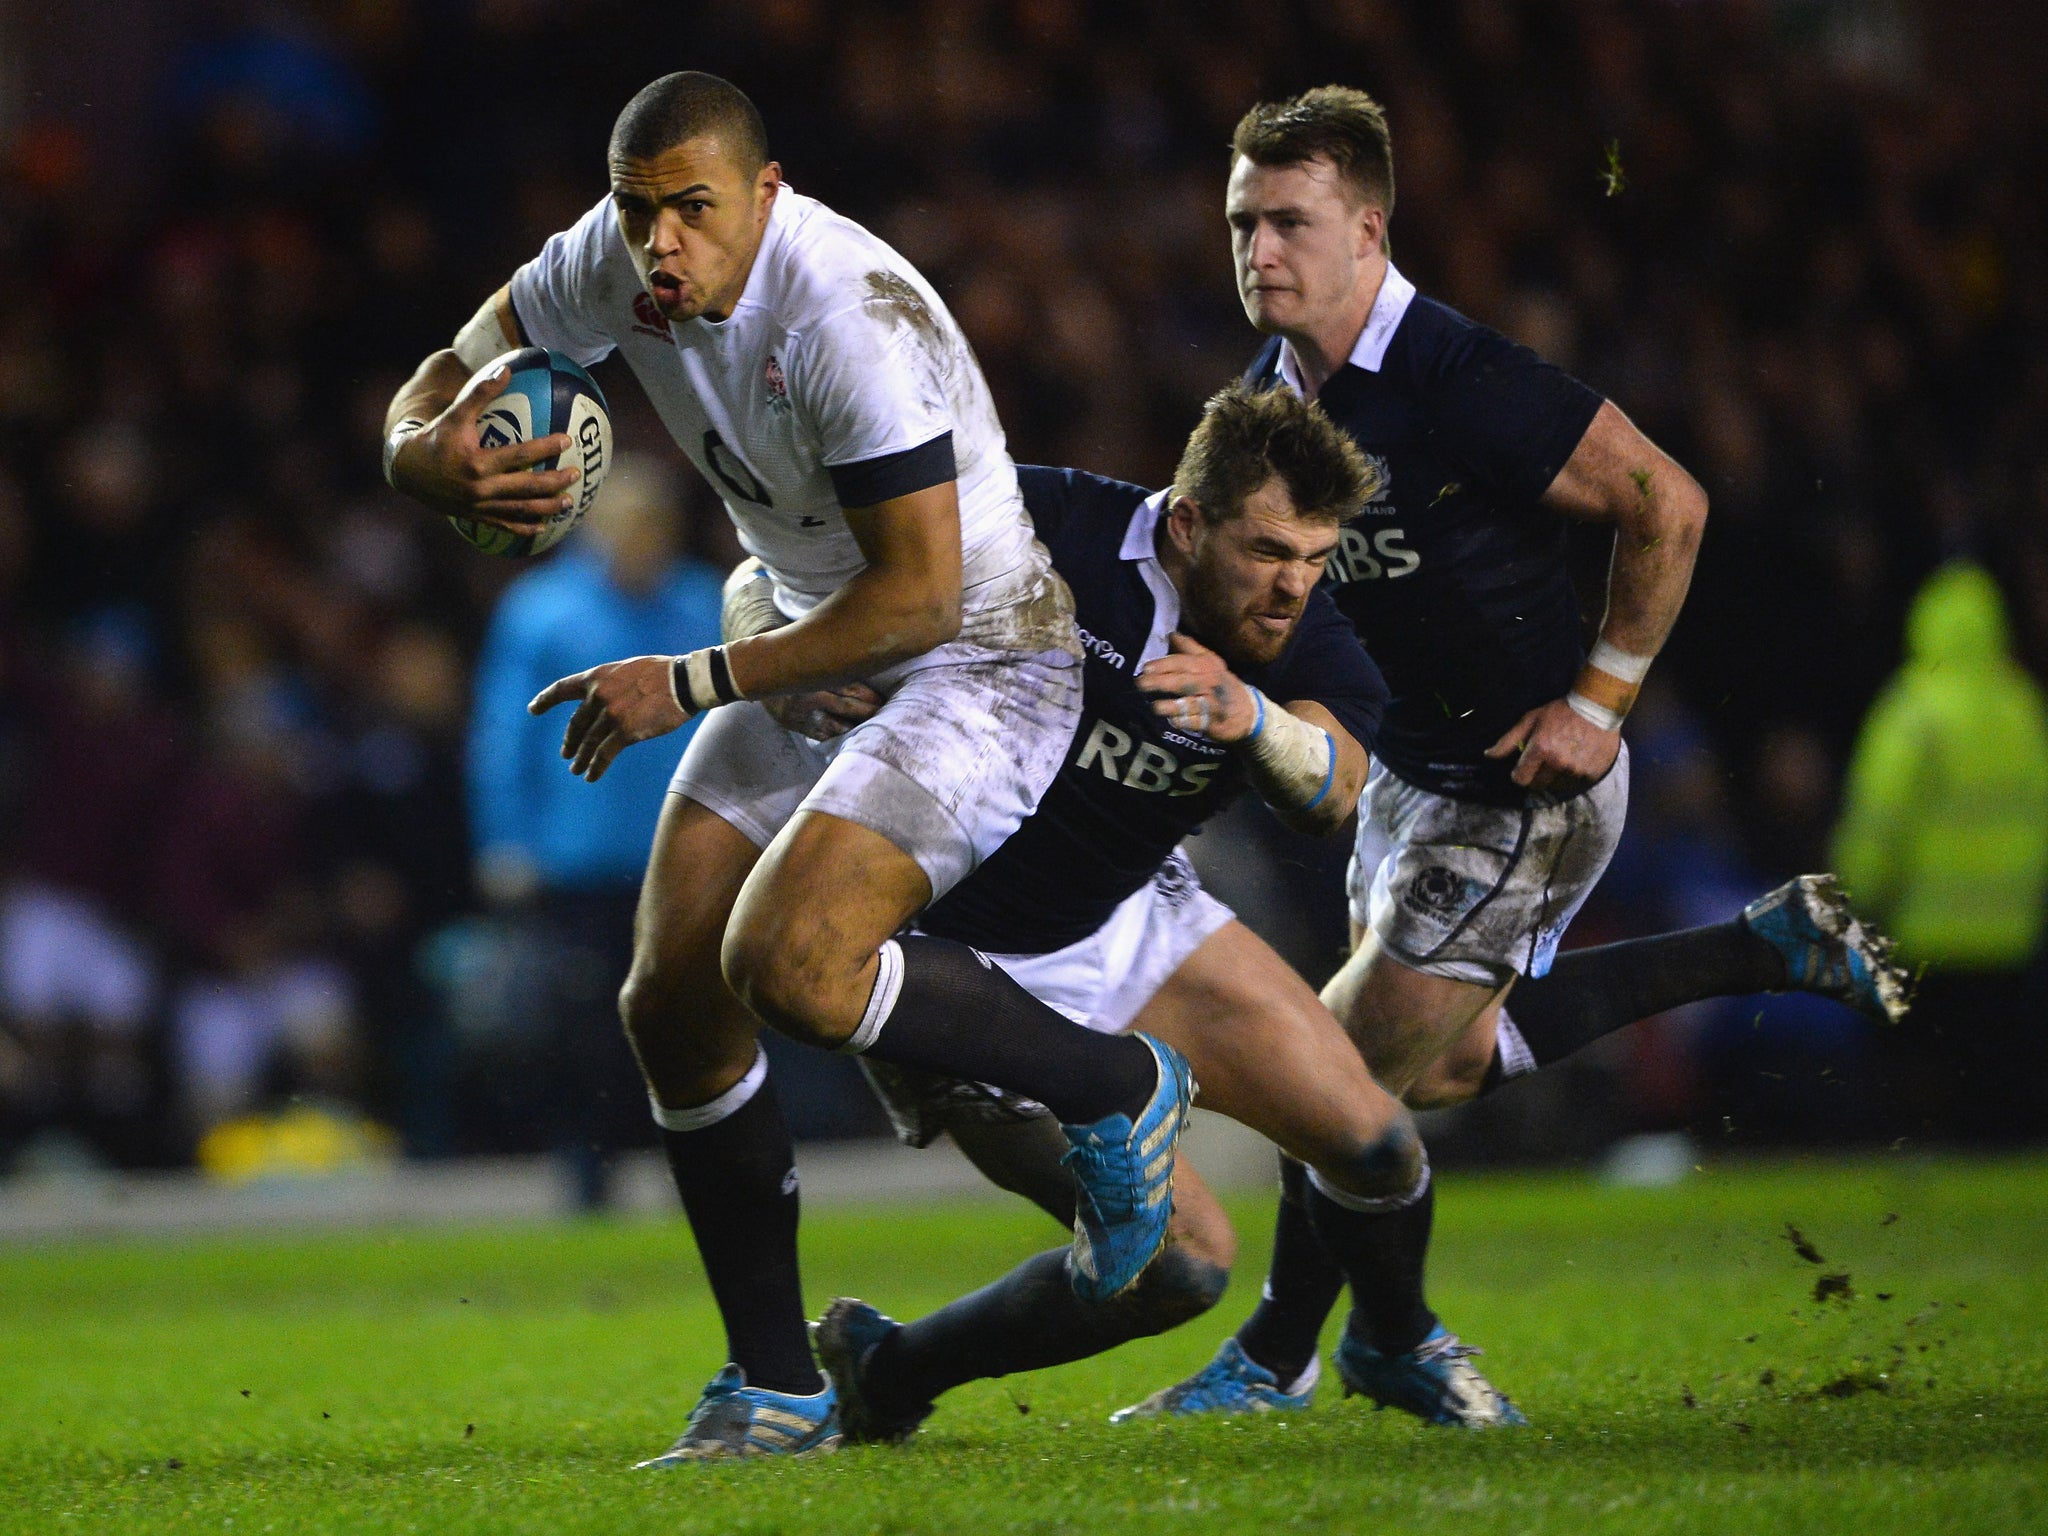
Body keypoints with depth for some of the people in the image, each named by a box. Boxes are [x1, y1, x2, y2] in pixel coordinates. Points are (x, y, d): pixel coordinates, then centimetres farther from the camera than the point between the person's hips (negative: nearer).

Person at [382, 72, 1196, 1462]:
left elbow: (918, 596, -27)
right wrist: (431, 457, -21)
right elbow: (453, 379, 4)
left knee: (786, 962, -27)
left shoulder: (852, 317, -29)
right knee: (672, 1003, -2)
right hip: (812, 645, 8)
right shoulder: (619, 265, -7)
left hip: (981, 661, -8)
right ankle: (779, 1389, 9)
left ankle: (1119, 1092, -5)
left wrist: (691, 684, -24)